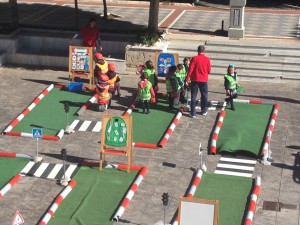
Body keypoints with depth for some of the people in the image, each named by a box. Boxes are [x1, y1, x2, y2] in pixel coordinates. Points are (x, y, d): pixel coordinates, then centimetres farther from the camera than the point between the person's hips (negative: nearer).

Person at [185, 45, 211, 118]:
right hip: (204, 80, 1)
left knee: (193, 97, 3)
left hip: (195, 80, -1)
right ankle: (204, 111, 26)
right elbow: (209, 71, 3)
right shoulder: (207, 59, -4)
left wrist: (187, 79, -4)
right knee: (204, 96, 17)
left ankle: (193, 113, 1)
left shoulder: (194, 58, -8)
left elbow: (190, 69, -10)